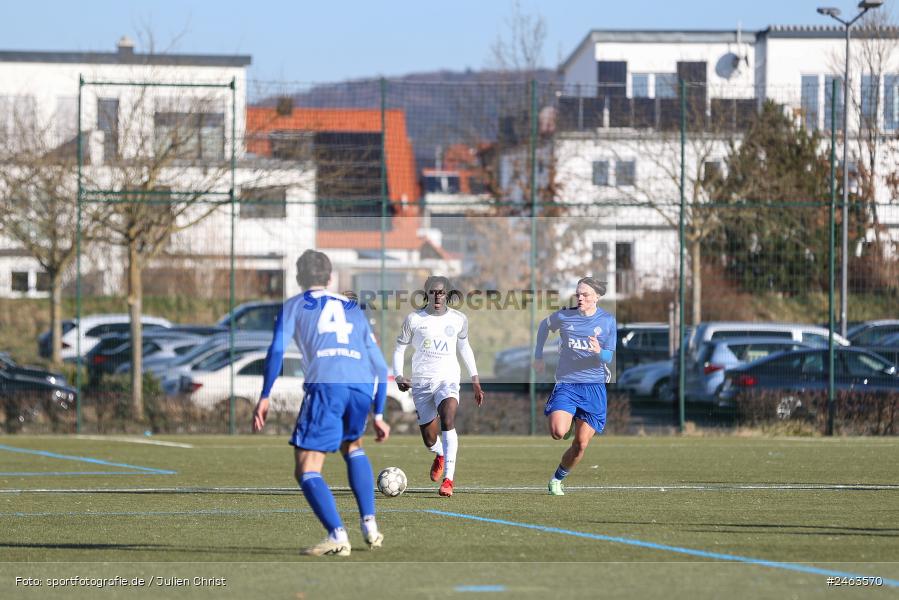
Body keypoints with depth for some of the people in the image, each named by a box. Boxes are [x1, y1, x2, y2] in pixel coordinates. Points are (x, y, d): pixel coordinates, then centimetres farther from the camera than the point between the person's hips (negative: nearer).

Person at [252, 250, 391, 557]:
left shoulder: (293, 306, 21)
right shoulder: (353, 309, 31)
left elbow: (276, 351, 5)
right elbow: (380, 366, 29)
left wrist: (264, 398, 6)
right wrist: (378, 414, 34)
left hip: (325, 384, -4)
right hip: (362, 383, 4)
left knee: (306, 470, 0)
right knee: (352, 446, 32)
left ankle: (337, 535, -19)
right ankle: (370, 526, 21)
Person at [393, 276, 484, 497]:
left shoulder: (458, 319, 4)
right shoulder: (414, 319, -1)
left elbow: (464, 347, 20)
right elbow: (400, 348, 8)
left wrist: (475, 381, 19)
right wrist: (398, 376, -8)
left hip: (448, 379, -1)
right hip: (421, 383, 1)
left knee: (447, 419, -29)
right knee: (429, 440, 4)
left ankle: (448, 478, -30)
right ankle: (440, 455, 44)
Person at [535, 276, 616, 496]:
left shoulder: (607, 321, 0)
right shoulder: (564, 316, -1)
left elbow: (609, 357, -1)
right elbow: (544, 326, 20)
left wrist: (599, 352, -23)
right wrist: (538, 356, 20)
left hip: (594, 387, 1)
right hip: (566, 384, -1)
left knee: (581, 444, 0)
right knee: (558, 433, -24)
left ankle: (558, 479, 23)